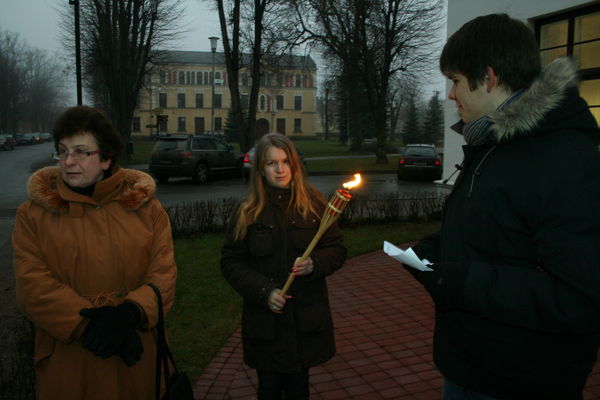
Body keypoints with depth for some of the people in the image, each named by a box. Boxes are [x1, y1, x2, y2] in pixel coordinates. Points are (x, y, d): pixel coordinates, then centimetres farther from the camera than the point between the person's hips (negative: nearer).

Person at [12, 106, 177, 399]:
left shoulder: (145, 208, -1)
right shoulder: (33, 215, -1)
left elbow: (163, 273, -6)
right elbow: (32, 285, -10)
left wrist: (129, 313, -24)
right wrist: (89, 326, -20)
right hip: (66, 360, 0)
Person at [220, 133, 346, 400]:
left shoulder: (314, 204, -4)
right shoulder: (248, 212, -4)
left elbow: (337, 250, 2)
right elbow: (231, 262, -2)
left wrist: (314, 263, -19)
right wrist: (264, 291, -15)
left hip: (306, 319, 0)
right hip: (264, 320, 0)